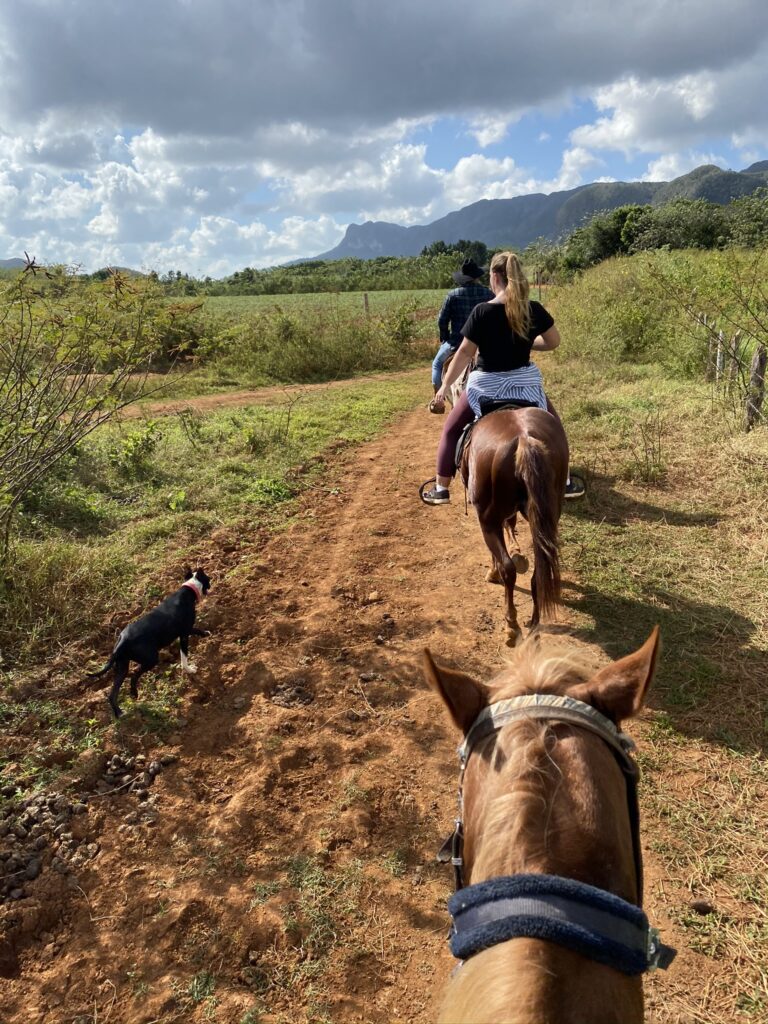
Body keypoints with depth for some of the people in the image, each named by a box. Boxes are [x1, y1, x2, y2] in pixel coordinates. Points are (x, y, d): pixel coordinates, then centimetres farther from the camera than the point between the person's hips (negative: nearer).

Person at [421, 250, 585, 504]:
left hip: (486, 384, -2)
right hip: (525, 382, 2)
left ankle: (441, 489, 17)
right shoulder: (534, 310, -7)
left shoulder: (482, 312, -15)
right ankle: (564, 482, 27)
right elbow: (554, 341, 5)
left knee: (451, 430, 16)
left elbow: (465, 353, -11)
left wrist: (445, 385, -2)